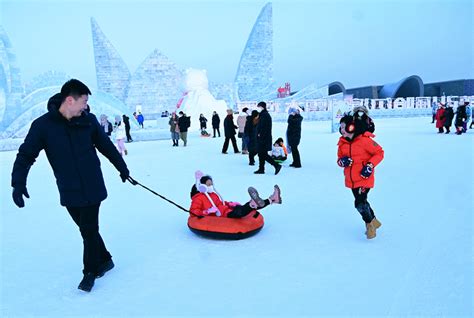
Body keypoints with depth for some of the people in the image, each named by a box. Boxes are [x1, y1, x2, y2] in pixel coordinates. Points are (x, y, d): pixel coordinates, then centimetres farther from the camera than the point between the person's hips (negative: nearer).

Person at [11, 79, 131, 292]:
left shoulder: (88, 120, -4)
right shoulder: (43, 125, -8)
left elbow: (106, 146, 8)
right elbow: (26, 155, -4)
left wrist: (122, 168, 16)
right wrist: (18, 182, -18)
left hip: (92, 188, 0)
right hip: (69, 192, 1)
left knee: (89, 230, 4)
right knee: (86, 229, 12)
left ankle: (91, 271, 23)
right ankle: (104, 260, 33)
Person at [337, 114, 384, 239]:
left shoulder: (364, 140, -16)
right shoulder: (342, 142, 2)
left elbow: (379, 153, -10)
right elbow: (340, 158, 11)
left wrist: (370, 165, -20)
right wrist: (342, 161, -12)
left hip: (364, 178, -7)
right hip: (351, 180, 7)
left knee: (360, 203, -11)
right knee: (361, 201, 18)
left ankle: (370, 223, 18)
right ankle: (373, 221, 42)